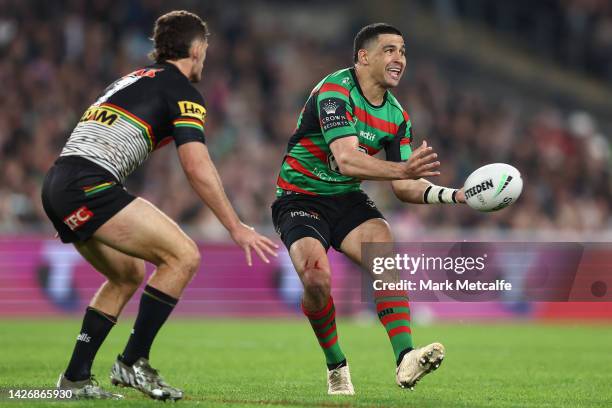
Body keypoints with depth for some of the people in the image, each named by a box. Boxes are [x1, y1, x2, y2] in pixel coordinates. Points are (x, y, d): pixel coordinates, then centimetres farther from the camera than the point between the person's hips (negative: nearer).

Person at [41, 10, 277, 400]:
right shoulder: (182, 90, 0)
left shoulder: (132, 80, 27)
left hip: (57, 184, 10)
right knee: (184, 255, -10)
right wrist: (236, 227, -6)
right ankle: (132, 362, -7)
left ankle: (75, 377, 21)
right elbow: (197, 167, -10)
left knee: (129, 274, 23)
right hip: (89, 184, -10)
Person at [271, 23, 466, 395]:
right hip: (300, 196, -6)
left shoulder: (397, 116, 3)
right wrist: (403, 170, -47)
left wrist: (455, 195, -12)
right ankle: (337, 367, -4)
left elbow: (404, 187, 4)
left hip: (348, 198, 6)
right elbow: (346, 160, -34)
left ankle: (405, 358, -32)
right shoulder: (335, 91, -20)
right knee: (317, 277, -27)